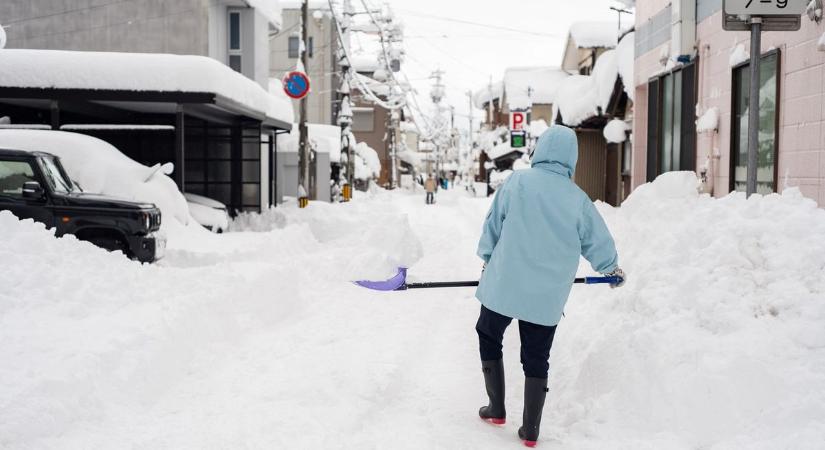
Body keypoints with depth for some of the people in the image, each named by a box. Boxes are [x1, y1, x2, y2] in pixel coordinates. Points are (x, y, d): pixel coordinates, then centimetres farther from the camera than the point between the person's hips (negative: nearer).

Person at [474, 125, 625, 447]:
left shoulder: (517, 182, -7)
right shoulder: (578, 198, -3)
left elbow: (493, 224, 1)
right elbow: (599, 242, 6)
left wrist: (486, 258, 18)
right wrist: (612, 269, 27)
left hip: (504, 284, -1)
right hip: (548, 295, 2)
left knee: (489, 338, 21)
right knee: (536, 359, 13)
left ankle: (497, 410, 25)